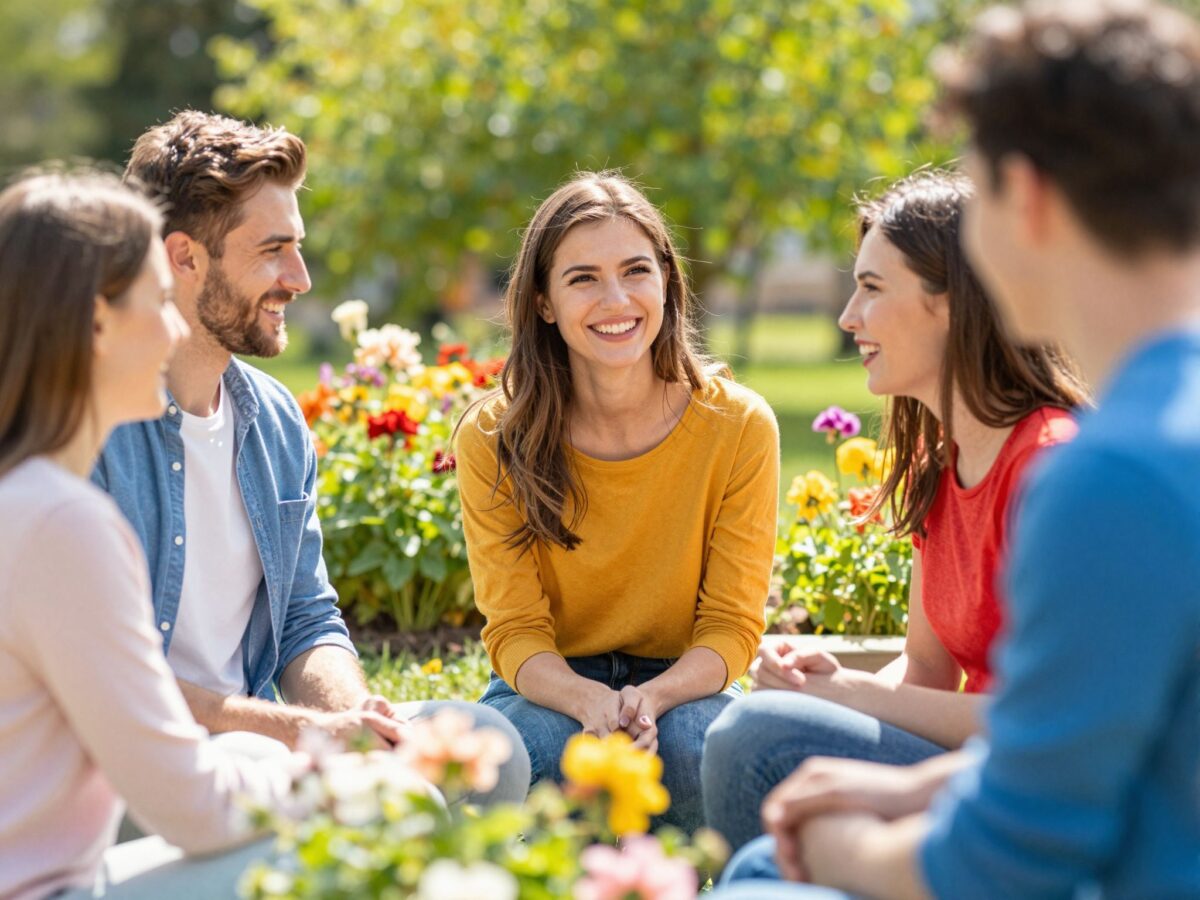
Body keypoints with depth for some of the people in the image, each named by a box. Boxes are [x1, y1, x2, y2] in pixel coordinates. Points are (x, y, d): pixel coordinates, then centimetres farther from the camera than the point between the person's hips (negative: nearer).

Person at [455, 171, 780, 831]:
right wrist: (588, 701, -33)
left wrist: (651, 698, -30)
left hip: (682, 686, 1)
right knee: (554, 748, -35)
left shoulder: (738, 427, -10)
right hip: (548, 687, 0)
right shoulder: (491, 439, -9)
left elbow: (731, 628, -8)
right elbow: (516, 630, -9)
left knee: (694, 744, -34)